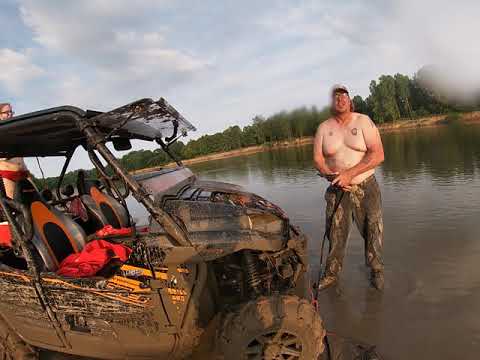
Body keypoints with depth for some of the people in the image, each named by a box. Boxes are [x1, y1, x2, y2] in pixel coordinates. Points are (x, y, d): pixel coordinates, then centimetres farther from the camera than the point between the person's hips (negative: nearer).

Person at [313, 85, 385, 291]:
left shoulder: (363, 122, -5)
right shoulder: (323, 128, 2)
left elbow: (378, 155, -14)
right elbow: (317, 159, 1)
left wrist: (349, 174, -23)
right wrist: (333, 176, -18)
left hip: (366, 187, -1)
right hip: (337, 189, 1)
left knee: (372, 231, 8)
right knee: (334, 233, 4)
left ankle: (376, 270, 31)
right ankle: (331, 274, 22)